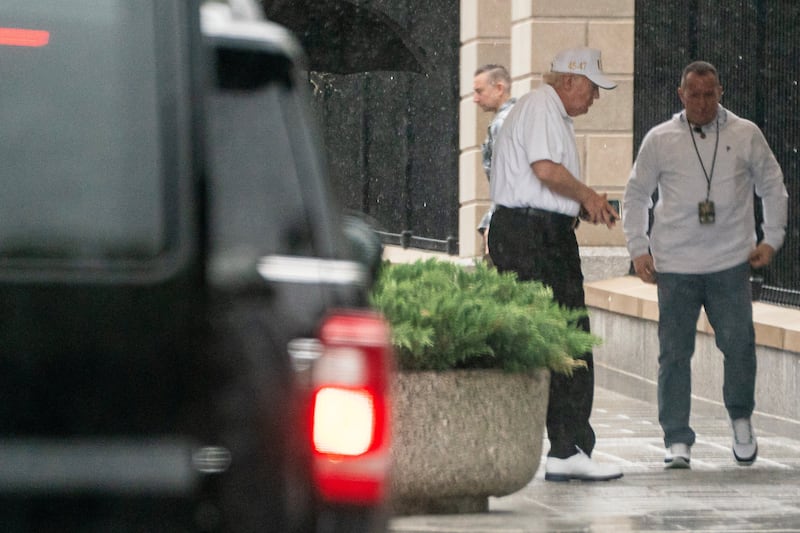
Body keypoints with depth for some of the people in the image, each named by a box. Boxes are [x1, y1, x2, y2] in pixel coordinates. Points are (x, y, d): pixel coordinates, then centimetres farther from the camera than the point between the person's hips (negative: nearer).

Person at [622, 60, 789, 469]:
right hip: (674, 265, 0)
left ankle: (741, 420, 20)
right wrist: (638, 248, 7)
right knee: (674, 352, -1)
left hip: (730, 262, 0)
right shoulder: (659, 140, 5)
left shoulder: (746, 136, 5)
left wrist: (771, 239, 8)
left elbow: (773, 186, 14)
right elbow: (636, 194, 14)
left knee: (739, 344, -5)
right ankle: (677, 440, 5)